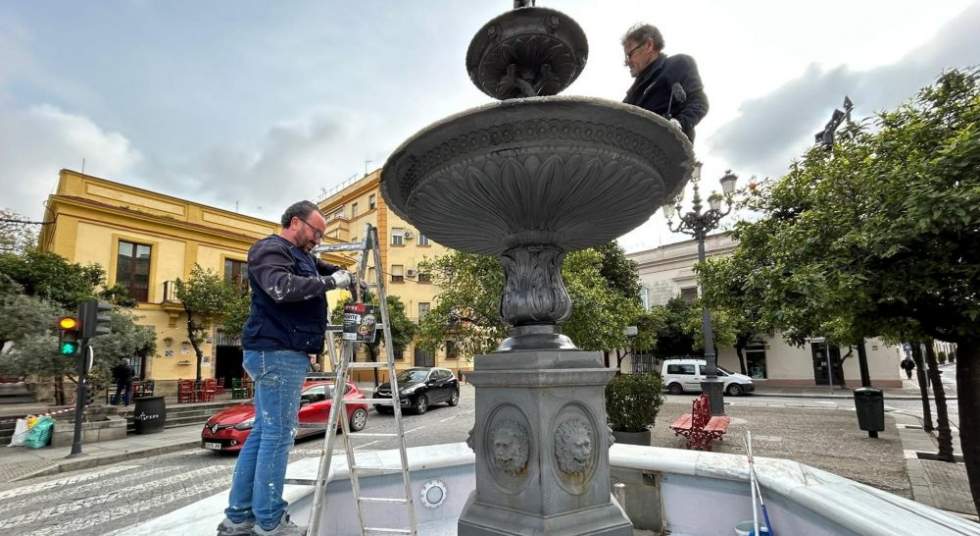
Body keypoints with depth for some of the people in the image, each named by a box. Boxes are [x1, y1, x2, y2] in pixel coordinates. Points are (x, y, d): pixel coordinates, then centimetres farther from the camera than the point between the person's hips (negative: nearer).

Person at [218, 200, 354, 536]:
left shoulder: (302, 257, 21)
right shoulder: (269, 250, -9)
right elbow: (283, 288, -27)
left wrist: (345, 274, 11)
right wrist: (330, 283, -20)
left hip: (284, 353, 10)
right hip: (277, 353, -10)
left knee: (263, 432, 12)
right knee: (277, 434, -4)